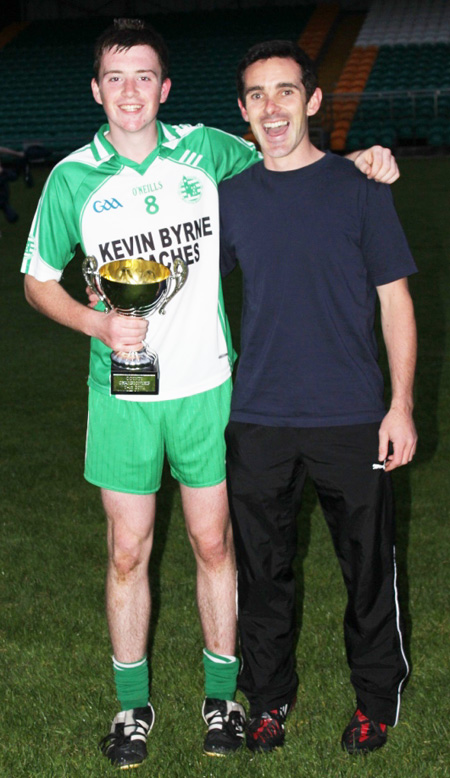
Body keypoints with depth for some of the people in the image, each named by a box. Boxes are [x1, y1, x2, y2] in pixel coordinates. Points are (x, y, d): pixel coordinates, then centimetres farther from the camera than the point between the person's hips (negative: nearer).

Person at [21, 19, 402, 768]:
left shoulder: (204, 150, 0)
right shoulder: (73, 177, -2)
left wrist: (358, 159, -7)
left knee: (214, 543, 9)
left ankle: (221, 694, 28)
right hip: (123, 393, 0)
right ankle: (133, 705, 27)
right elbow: (38, 280, 7)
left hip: (207, 386, 1)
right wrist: (98, 325, -12)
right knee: (128, 552, 7)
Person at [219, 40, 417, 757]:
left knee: (368, 565, 9)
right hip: (258, 420, 2)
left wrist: (402, 405, -5)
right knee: (261, 568, 11)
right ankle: (269, 695, 32)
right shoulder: (231, 197, 5)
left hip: (352, 419, -2)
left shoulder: (358, 187, -2)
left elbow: (395, 300, 0)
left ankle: (377, 696, 32)